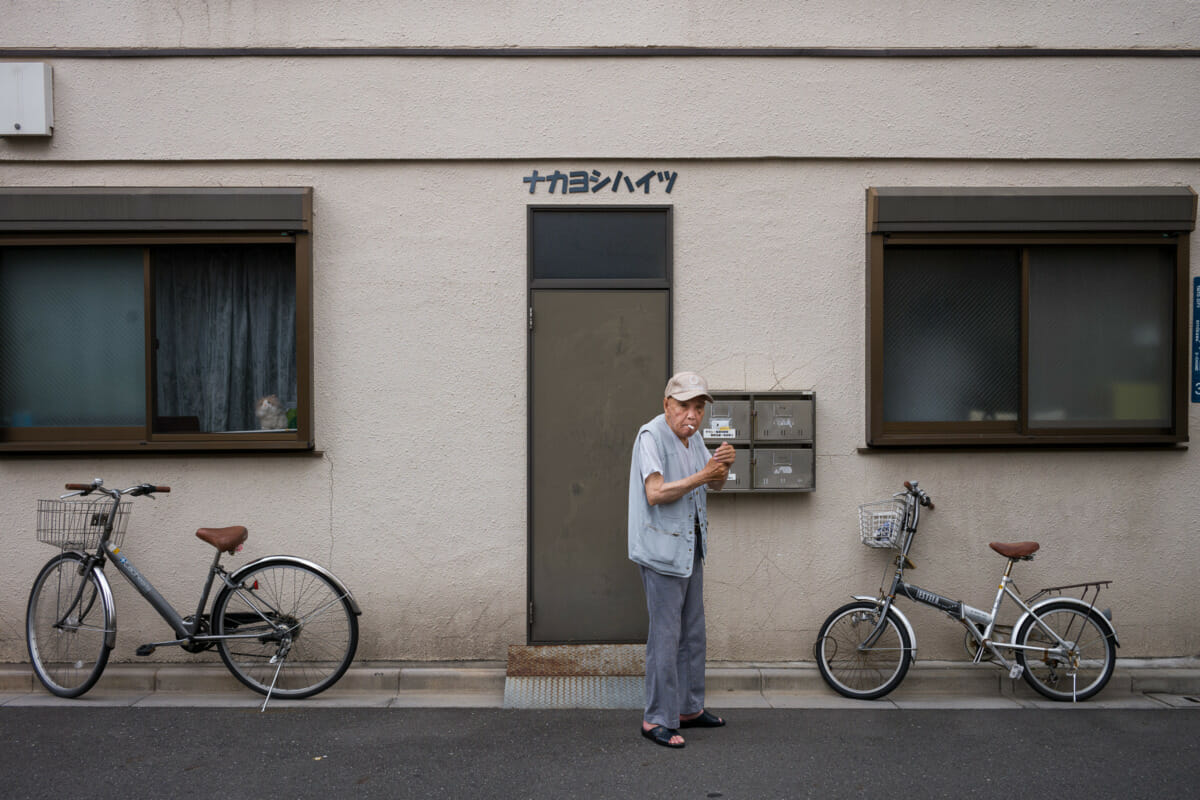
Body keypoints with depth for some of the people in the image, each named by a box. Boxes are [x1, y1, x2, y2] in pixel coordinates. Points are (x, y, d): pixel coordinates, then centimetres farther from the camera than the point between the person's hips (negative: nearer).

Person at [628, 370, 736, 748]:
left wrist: (723, 465, -6)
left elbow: (715, 485, 15)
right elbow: (656, 493, -25)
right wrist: (701, 476, -26)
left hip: (690, 547, 9)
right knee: (666, 635, -6)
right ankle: (657, 720, 4)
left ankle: (689, 707, 28)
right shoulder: (652, 435, -15)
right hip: (662, 550, -9)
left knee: (693, 632, 15)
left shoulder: (692, 437, 11)